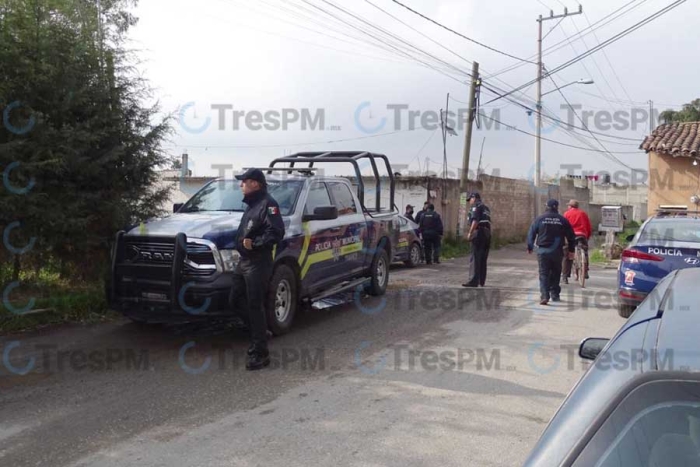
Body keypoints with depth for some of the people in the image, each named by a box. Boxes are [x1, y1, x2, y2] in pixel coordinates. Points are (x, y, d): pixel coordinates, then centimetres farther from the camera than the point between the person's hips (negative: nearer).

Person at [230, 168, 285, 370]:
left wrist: (254, 243, -23)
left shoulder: (267, 204, -12)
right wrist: (242, 241, 12)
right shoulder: (251, 205, 20)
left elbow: (276, 233, -22)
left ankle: (259, 354, 1)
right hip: (244, 261, 10)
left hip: (258, 263, -10)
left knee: (255, 307, -6)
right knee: (236, 301, 12)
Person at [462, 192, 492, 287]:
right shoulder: (486, 208, 23)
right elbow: (488, 222, 20)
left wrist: (470, 233, -20)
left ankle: (474, 281, -15)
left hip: (479, 233, -9)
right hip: (487, 233, 9)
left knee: (475, 258, -10)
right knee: (483, 259, 13)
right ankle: (482, 281, 18)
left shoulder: (476, 206, -4)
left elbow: (475, 221, -18)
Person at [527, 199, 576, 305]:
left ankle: (544, 296, -15)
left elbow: (531, 234, 2)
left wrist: (530, 247, 13)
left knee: (544, 274, -1)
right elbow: (570, 236, 6)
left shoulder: (540, 219, 0)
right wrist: (571, 250, 14)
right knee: (555, 273, 15)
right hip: (557, 251, 1)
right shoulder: (563, 220, 2)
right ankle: (555, 295, 21)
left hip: (543, 251, -1)